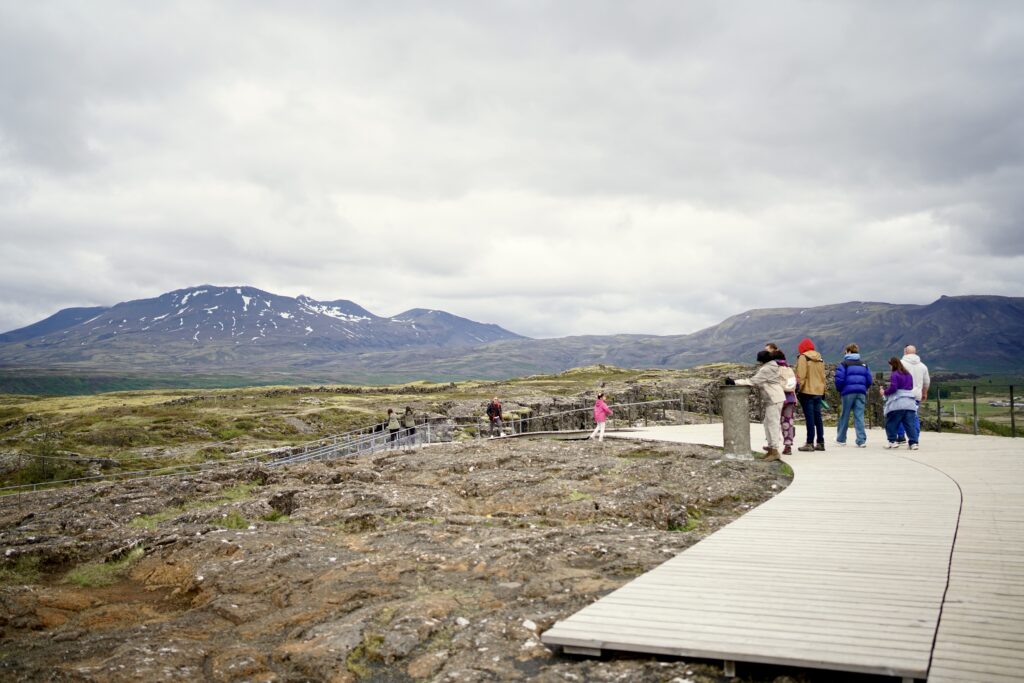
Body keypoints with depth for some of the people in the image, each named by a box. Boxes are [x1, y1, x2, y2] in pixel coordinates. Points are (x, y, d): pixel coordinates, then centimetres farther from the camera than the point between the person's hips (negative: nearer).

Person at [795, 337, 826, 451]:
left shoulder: (803, 357, -8)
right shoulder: (820, 359, 14)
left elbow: (801, 376, -15)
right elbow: (823, 376, 17)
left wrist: (798, 389, -10)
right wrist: (823, 391, 21)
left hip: (807, 392, -7)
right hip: (818, 392, 7)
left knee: (810, 418, -5)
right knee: (818, 417, 11)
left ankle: (810, 443, -4)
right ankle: (820, 443, 14)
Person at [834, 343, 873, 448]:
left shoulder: (844, 364, -3)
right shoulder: (863, 364, 13)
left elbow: (839, 379, -10)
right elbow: (869, 380, 10)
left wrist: (839, 390, 6)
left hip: (848, 393, -3)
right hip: (861, 393, 3)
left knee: (844, 416, 7)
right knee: (859, 416, 0)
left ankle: (841, 439, 16)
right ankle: (861, 441, -8)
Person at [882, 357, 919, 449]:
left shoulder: (895, 374, -7)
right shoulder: (909, 375, 17)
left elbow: (893, 388, -13)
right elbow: (911, 387, 24)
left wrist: (884, 392, 2)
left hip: (897, 404, -6)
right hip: (910, 403, 7)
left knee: (890, 423, 5)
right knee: (910, 424, 4)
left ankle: (892, 441, 3)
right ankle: (913, 443, -3)